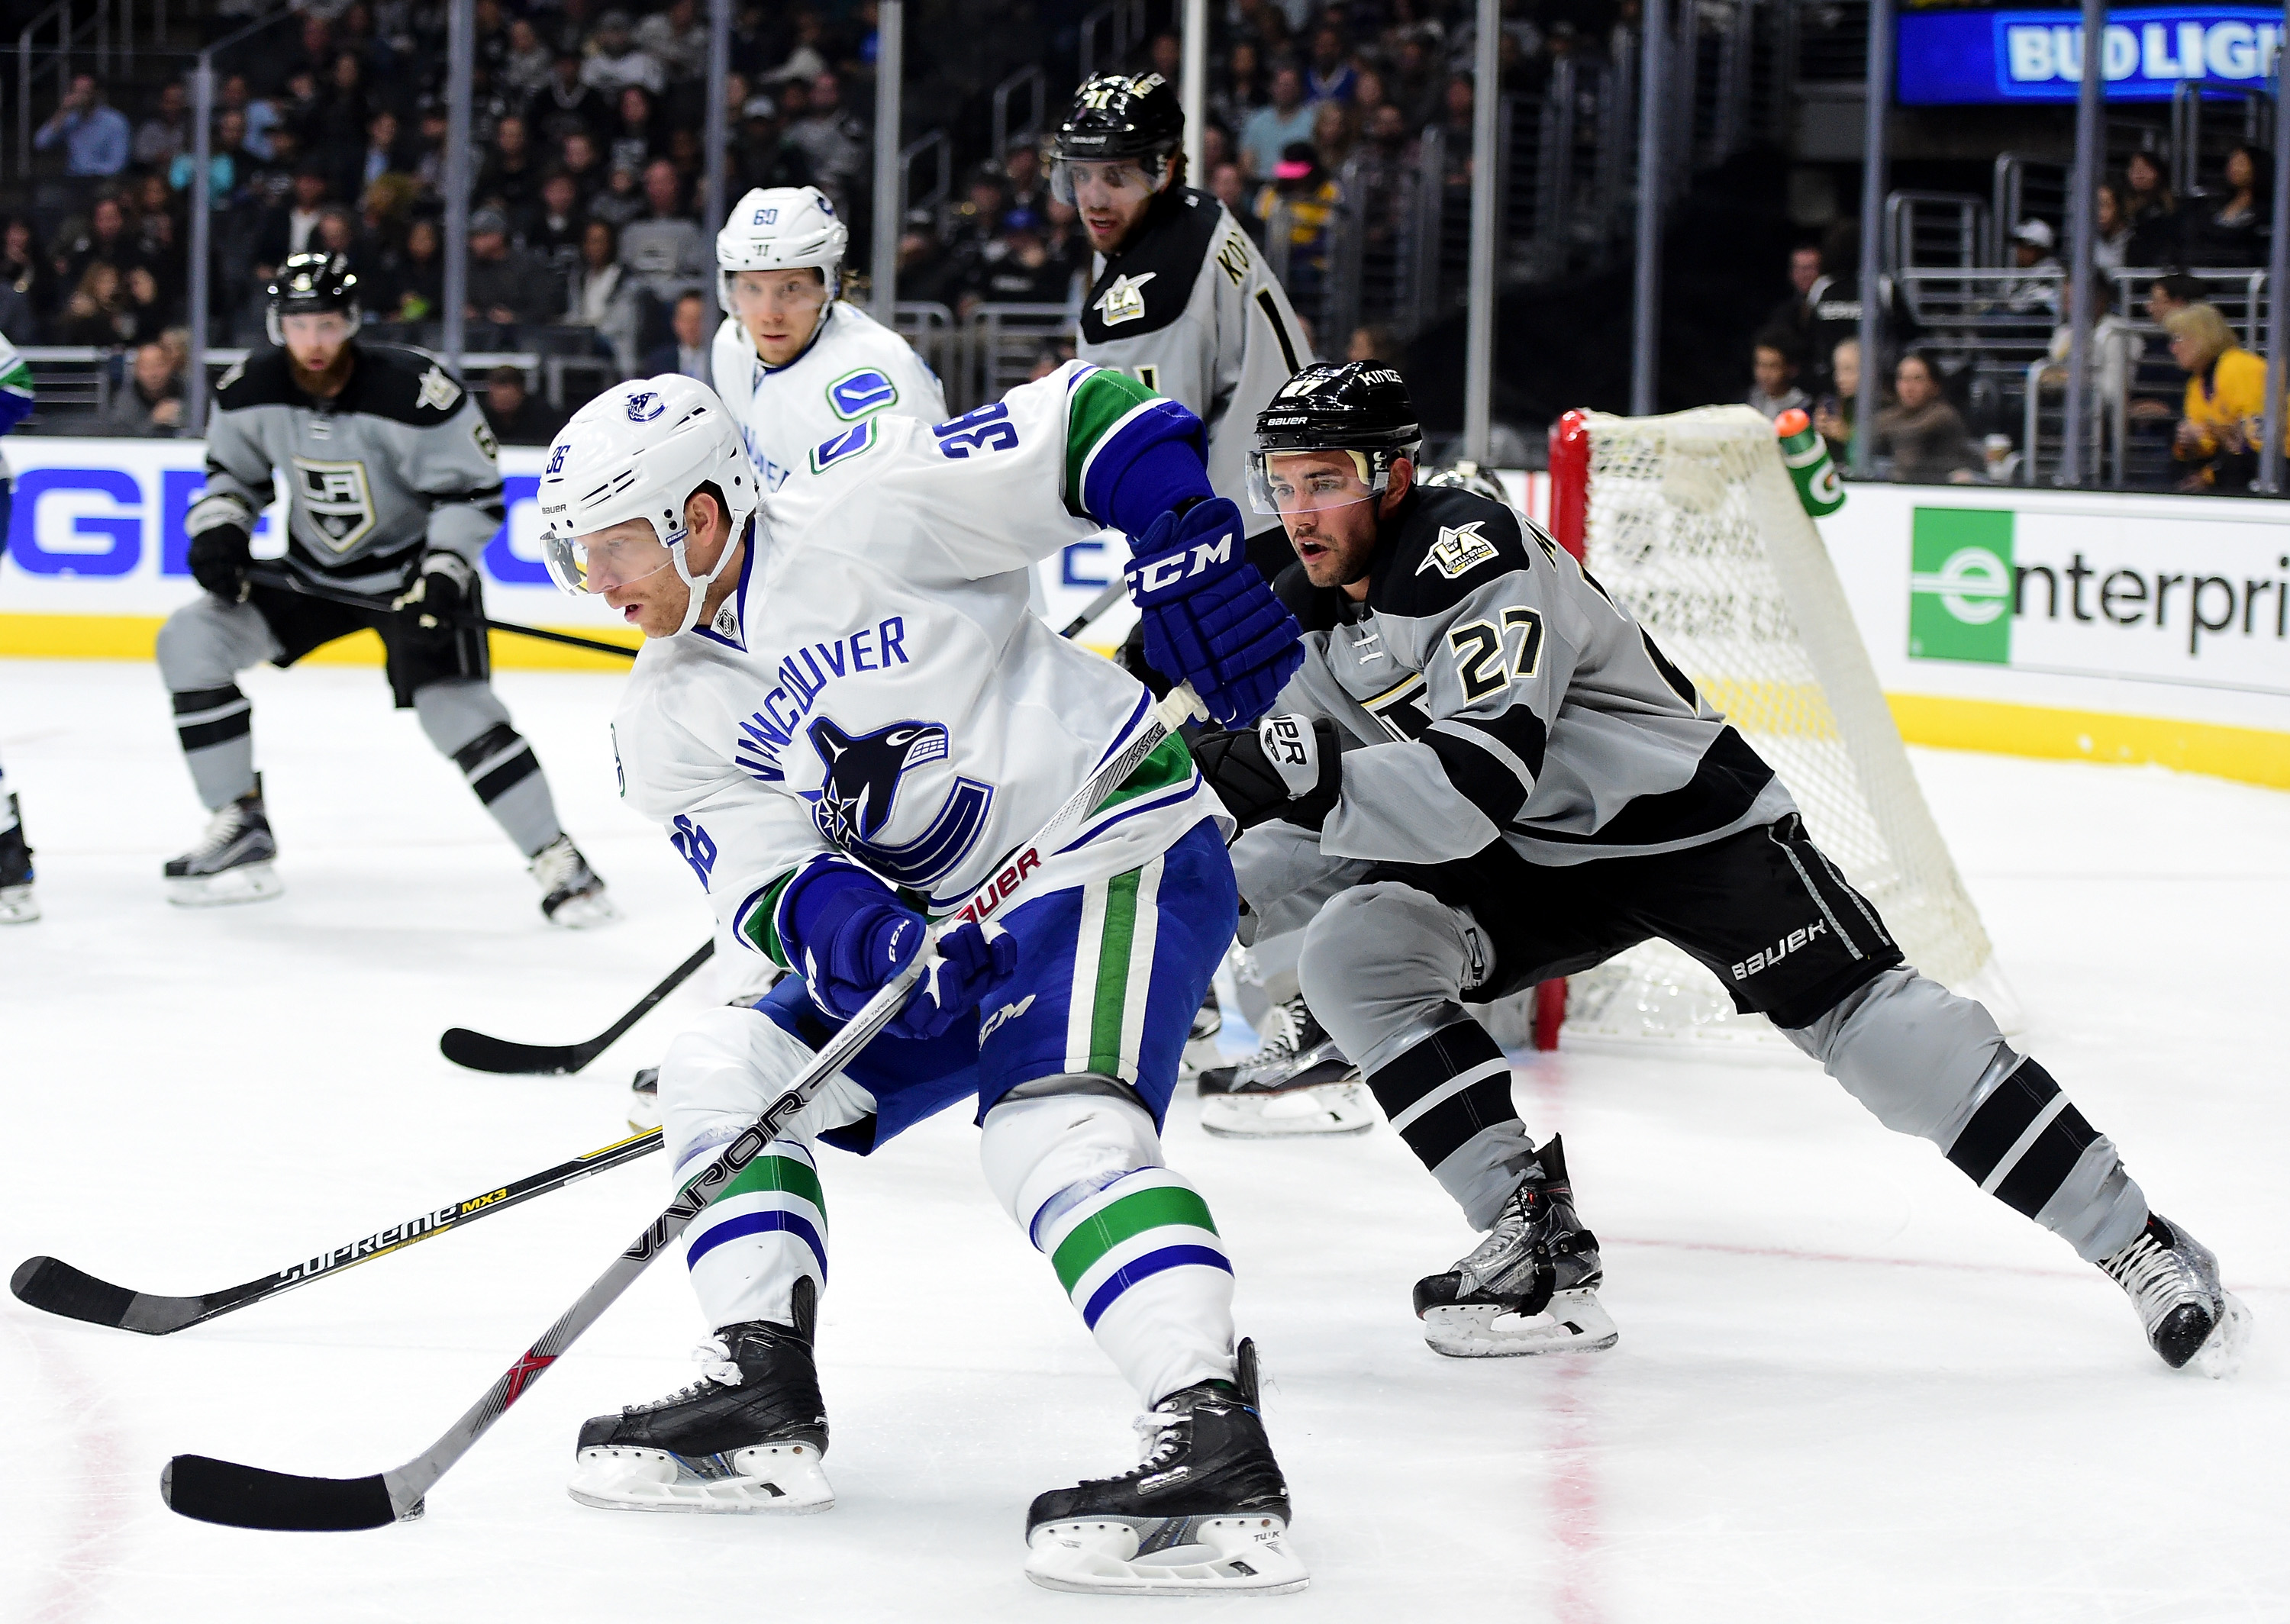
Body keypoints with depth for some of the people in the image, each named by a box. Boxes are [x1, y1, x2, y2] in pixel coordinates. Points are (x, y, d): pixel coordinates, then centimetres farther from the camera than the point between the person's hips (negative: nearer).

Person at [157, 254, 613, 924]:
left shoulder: (412, 391, -26)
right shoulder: (251, 390, -11)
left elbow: (474, 491, -18)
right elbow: (233, 471, 8)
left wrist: (443, 575, -28)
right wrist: (218, 531, -11)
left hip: (411, 566, -6)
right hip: (313, 570, 6)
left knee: (453, 703, -24)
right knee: (190, 641, -5)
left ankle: (558, 862, -14)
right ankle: (241, 833, 4)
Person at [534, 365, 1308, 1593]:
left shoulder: (863, 514, -14)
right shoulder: (667, 720, 6)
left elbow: (1093, 419, -14)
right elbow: (767, 883, -6)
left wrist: (1191, 549, -28)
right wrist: (865, 942, -27)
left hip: (1118, 854, -8)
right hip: (939, 923, 9)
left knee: (1057, 1128, -29)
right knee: (726, 1066, 1)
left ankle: (1215, 1448, -40)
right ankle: (762, 1399, 1)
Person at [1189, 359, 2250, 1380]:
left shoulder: (1472, 552, -25)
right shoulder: (1307, 625, 1)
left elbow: (1478, 787, -35)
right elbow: (1343, 823, 9)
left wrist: (1308, 781, -44)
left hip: (1685, 818, -7)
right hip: (1536, 866, 7)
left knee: (1860, 1017, -18)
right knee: (1353, 947, -14)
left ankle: (2138, 1244, -11)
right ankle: (1537, 1243, -11)